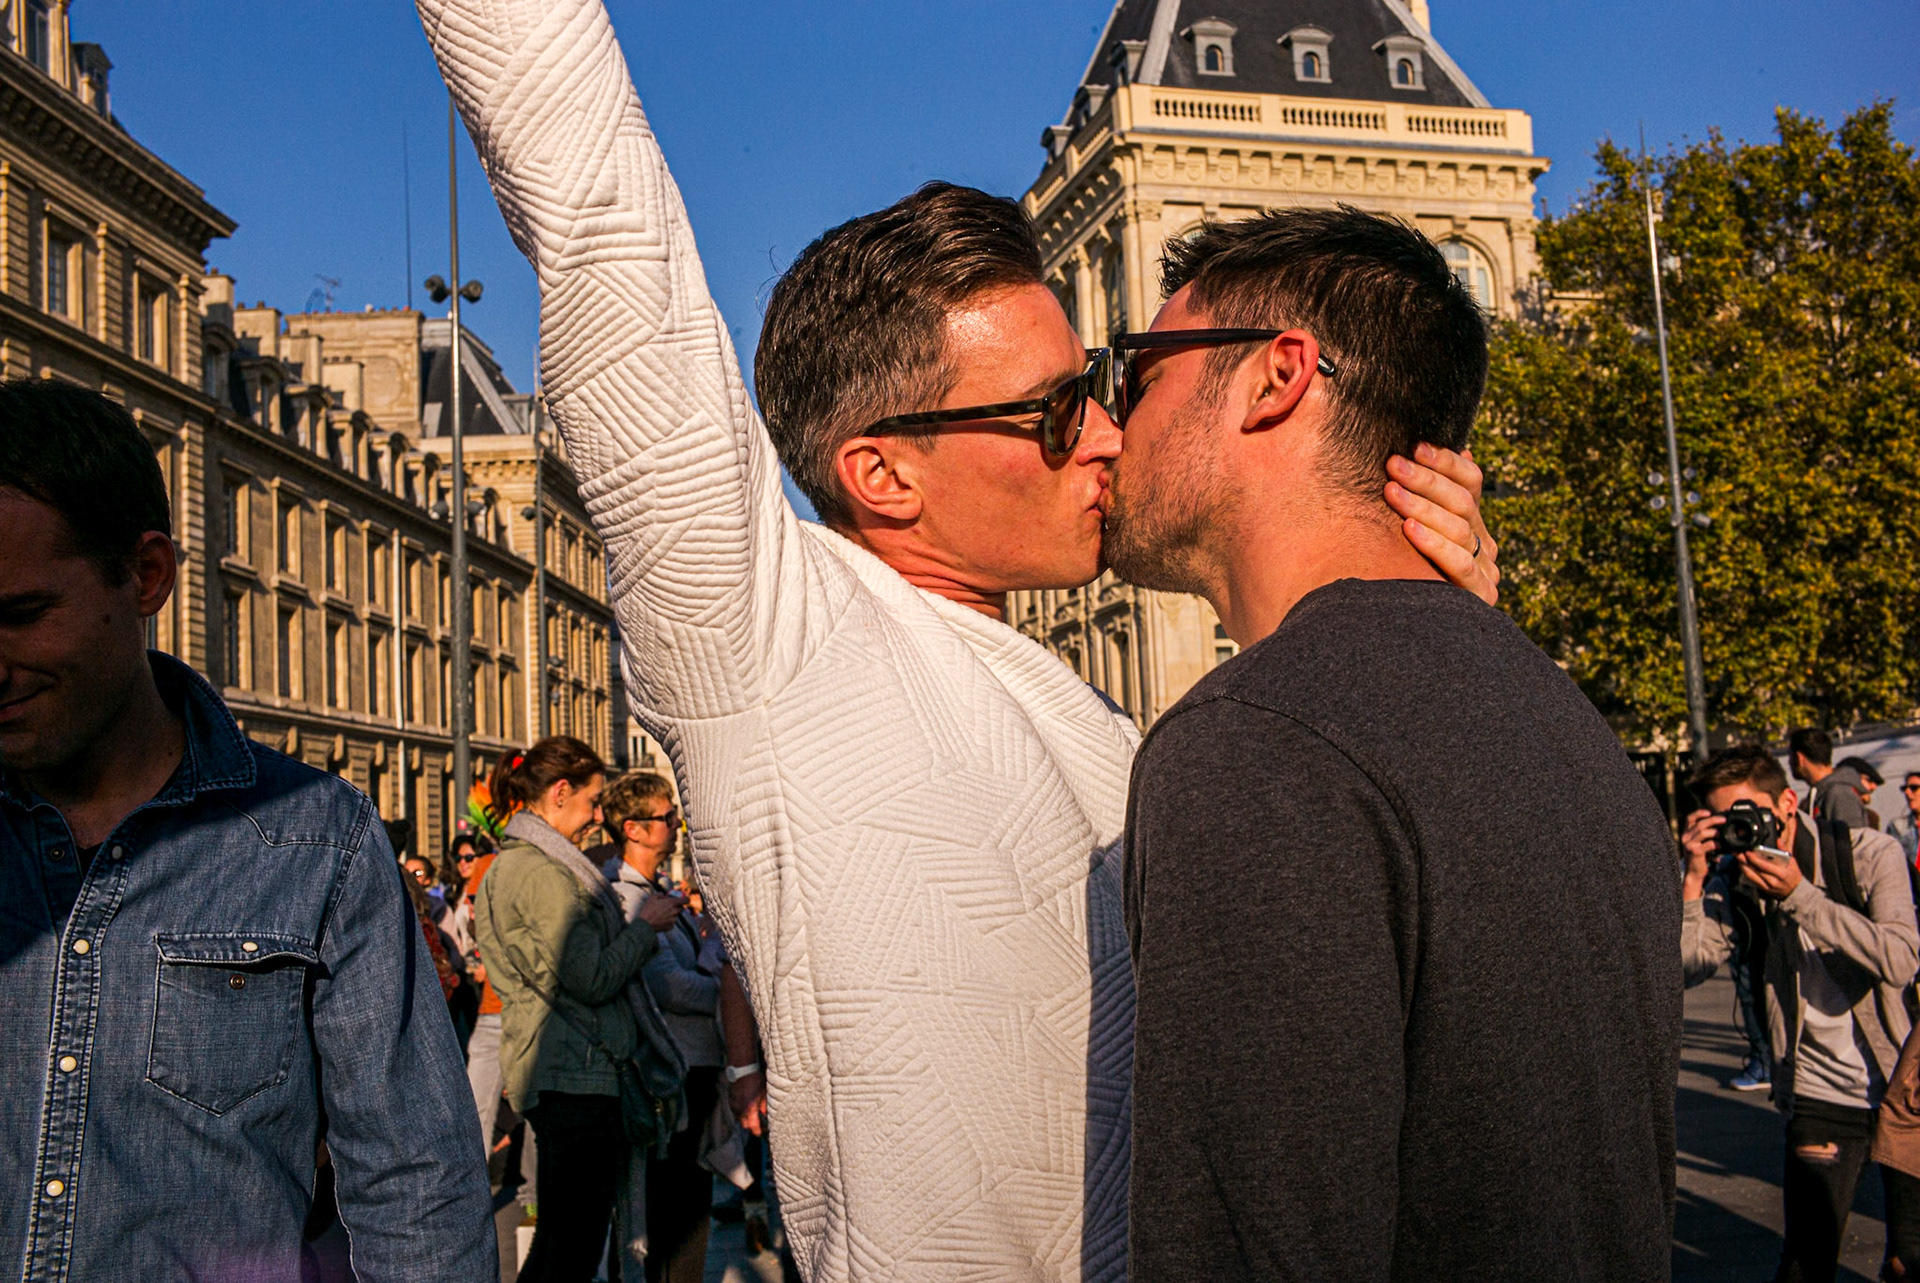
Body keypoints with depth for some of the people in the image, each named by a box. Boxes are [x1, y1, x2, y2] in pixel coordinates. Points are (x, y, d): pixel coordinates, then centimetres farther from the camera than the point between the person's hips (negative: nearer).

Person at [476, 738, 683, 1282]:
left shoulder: (515, 862, 17)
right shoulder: (542, 871, -16)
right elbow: (593, 980, -19)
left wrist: (637, 928, 14)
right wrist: (646, 927, -5)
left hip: (550, 1072, 11)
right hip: (575, 1075, -11)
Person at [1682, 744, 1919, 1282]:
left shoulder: (1871, 854, -10)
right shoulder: (1734, 879, -3)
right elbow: (1687, 964, -14)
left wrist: (1799, 895, -27)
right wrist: (1695, 877, -23)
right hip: (1822, 1092, 1)